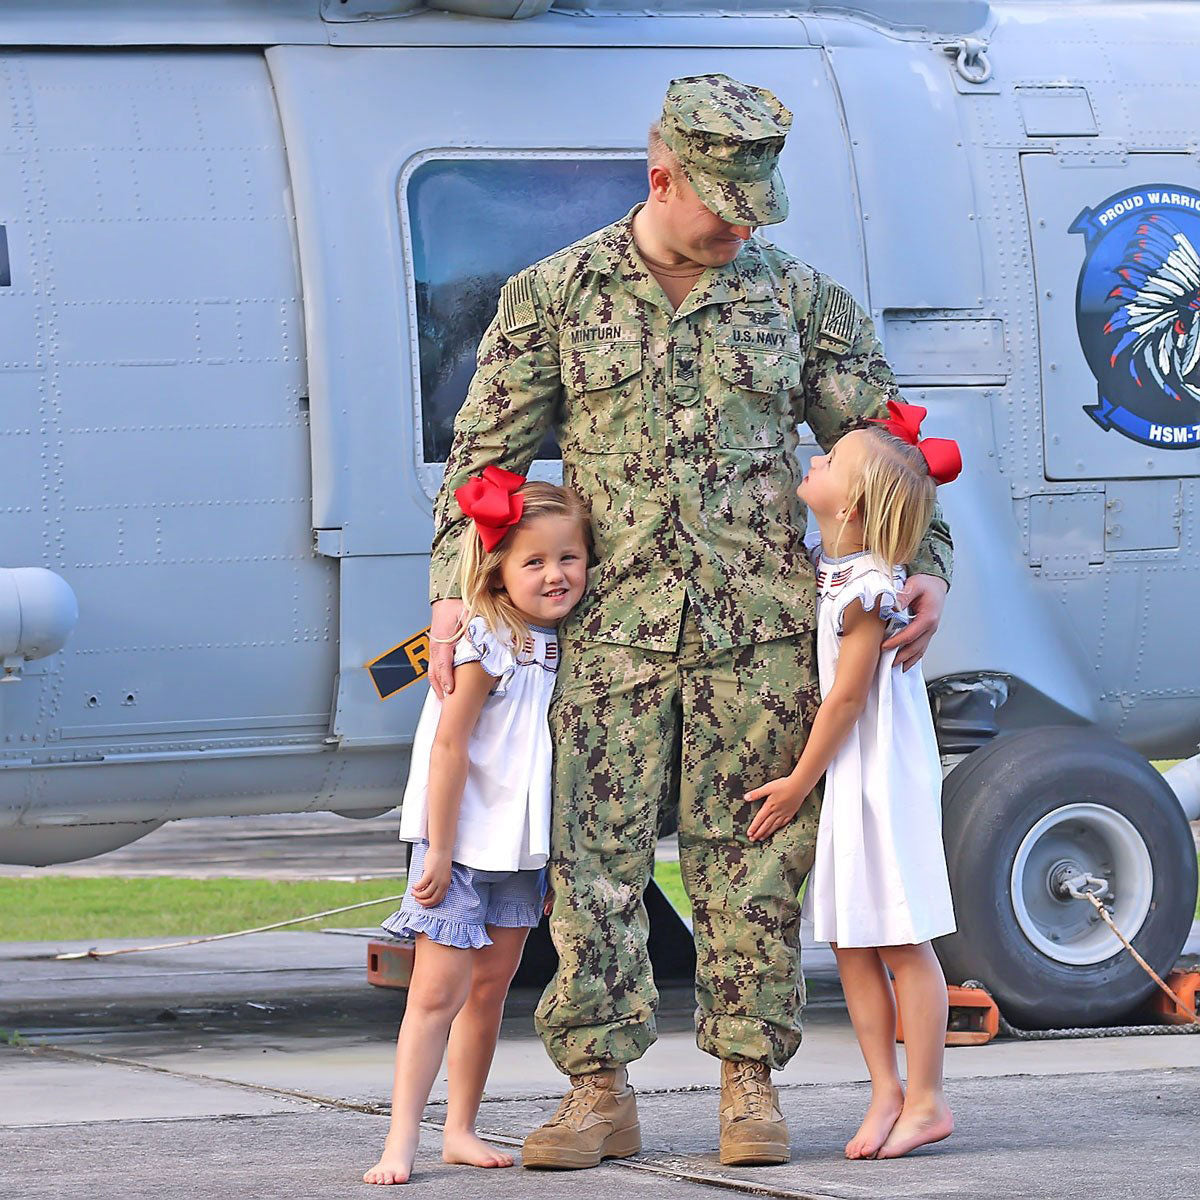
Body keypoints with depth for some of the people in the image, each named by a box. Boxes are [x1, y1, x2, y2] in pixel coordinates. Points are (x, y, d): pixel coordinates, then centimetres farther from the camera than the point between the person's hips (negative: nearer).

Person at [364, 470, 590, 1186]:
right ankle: (401, 1142, -8)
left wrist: (555, 855, 14)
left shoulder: (564, 644, 6)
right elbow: (450, 746, -16)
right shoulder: (487, 643, -16)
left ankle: (461, 1130, 18)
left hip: (521, 845, 7)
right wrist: (440, 851, -17)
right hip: (461, 842, -7)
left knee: (489, 990, 10)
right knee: (439, 991, -9)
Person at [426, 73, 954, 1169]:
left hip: (763, 636, 1)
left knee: (753, 862, 2)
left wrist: (927, 567, 1)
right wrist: (453, 591, -2)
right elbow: (485, 455, 7)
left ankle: (750, 1086, 10)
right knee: (593, 858, -2)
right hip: (613, 635, 0)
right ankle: (600, 1092, 4)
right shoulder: (552, 297, 5)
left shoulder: (796, 297, 7)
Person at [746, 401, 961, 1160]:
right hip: (843, 784, 9)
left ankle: (925, 1101, 2)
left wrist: (800, 783, -10)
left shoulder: (866, 587, -19)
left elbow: (845, 697, -16)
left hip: (879, 779, -9)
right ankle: (887, 1094, 14)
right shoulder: (829, 571, 7)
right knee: (852, 944, 9)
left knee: (901, 942, -3)